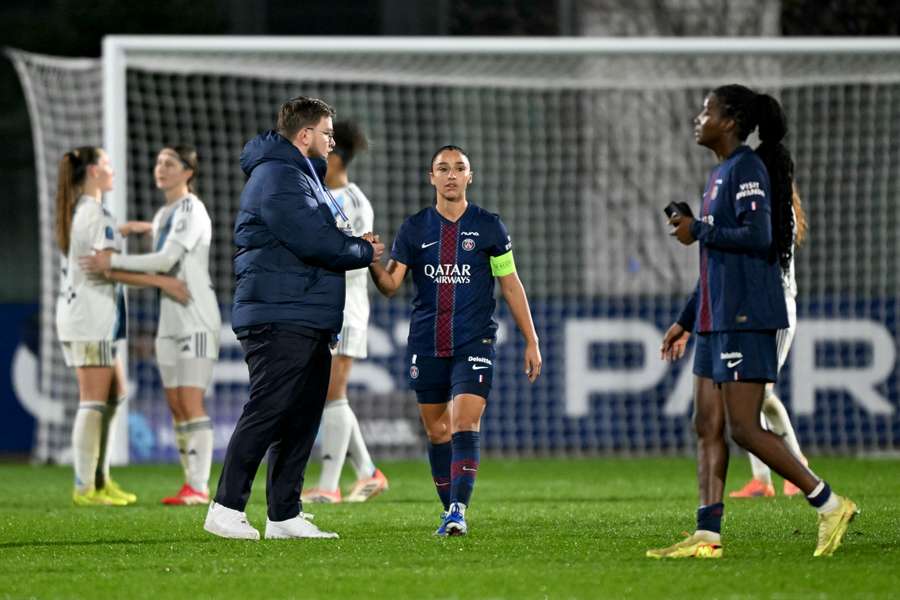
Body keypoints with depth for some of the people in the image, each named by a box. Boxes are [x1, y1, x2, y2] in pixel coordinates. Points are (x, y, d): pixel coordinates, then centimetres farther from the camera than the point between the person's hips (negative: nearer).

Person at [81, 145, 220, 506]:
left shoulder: (191, 210, -10)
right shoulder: (163, 216, 17)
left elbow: (167, 259, -19)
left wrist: (112, 262, -18)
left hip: (197, 319, -9)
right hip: (170, 320, 9)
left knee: (191, 403, -13)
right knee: (176, 406, 5)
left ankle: (198, 487, -15)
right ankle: (192, 485, 7)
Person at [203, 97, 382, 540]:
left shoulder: (302, 176, 23)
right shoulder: (278, 176, -12)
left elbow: (324, 235, 23)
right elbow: (311, 240, -20)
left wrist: (353, 244, 3)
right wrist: (363, 253, -6)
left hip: (309, 321, 11)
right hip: (281, 319, -11)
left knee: (302, 419, 10)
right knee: (266, 412, -12)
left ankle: (284, 515, 13)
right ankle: (226, 508, -10)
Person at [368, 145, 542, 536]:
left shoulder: (488, 226, 3)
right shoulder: (414, 228, 6)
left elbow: (511, 285, 8)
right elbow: (391, 285, 2)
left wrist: (531, 341, 5)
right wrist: (373, 263, -20)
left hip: (474, 343, -2)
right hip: (425, 345, 2)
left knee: (465, 425, -17)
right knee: (437, 432, 6)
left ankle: (459, 511, -21)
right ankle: (449, 510, 17)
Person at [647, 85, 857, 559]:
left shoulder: (747, 169, -10)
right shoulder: (720, 175, 19)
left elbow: (758, 236, -23)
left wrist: (698, 232, -12)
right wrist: (685, 323, 25)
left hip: (746, 319, -10)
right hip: (718, 320, 10)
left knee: (744, 429, -10)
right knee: (708, 426, 5)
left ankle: (830, 505, -3)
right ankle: (706, 536, 4)